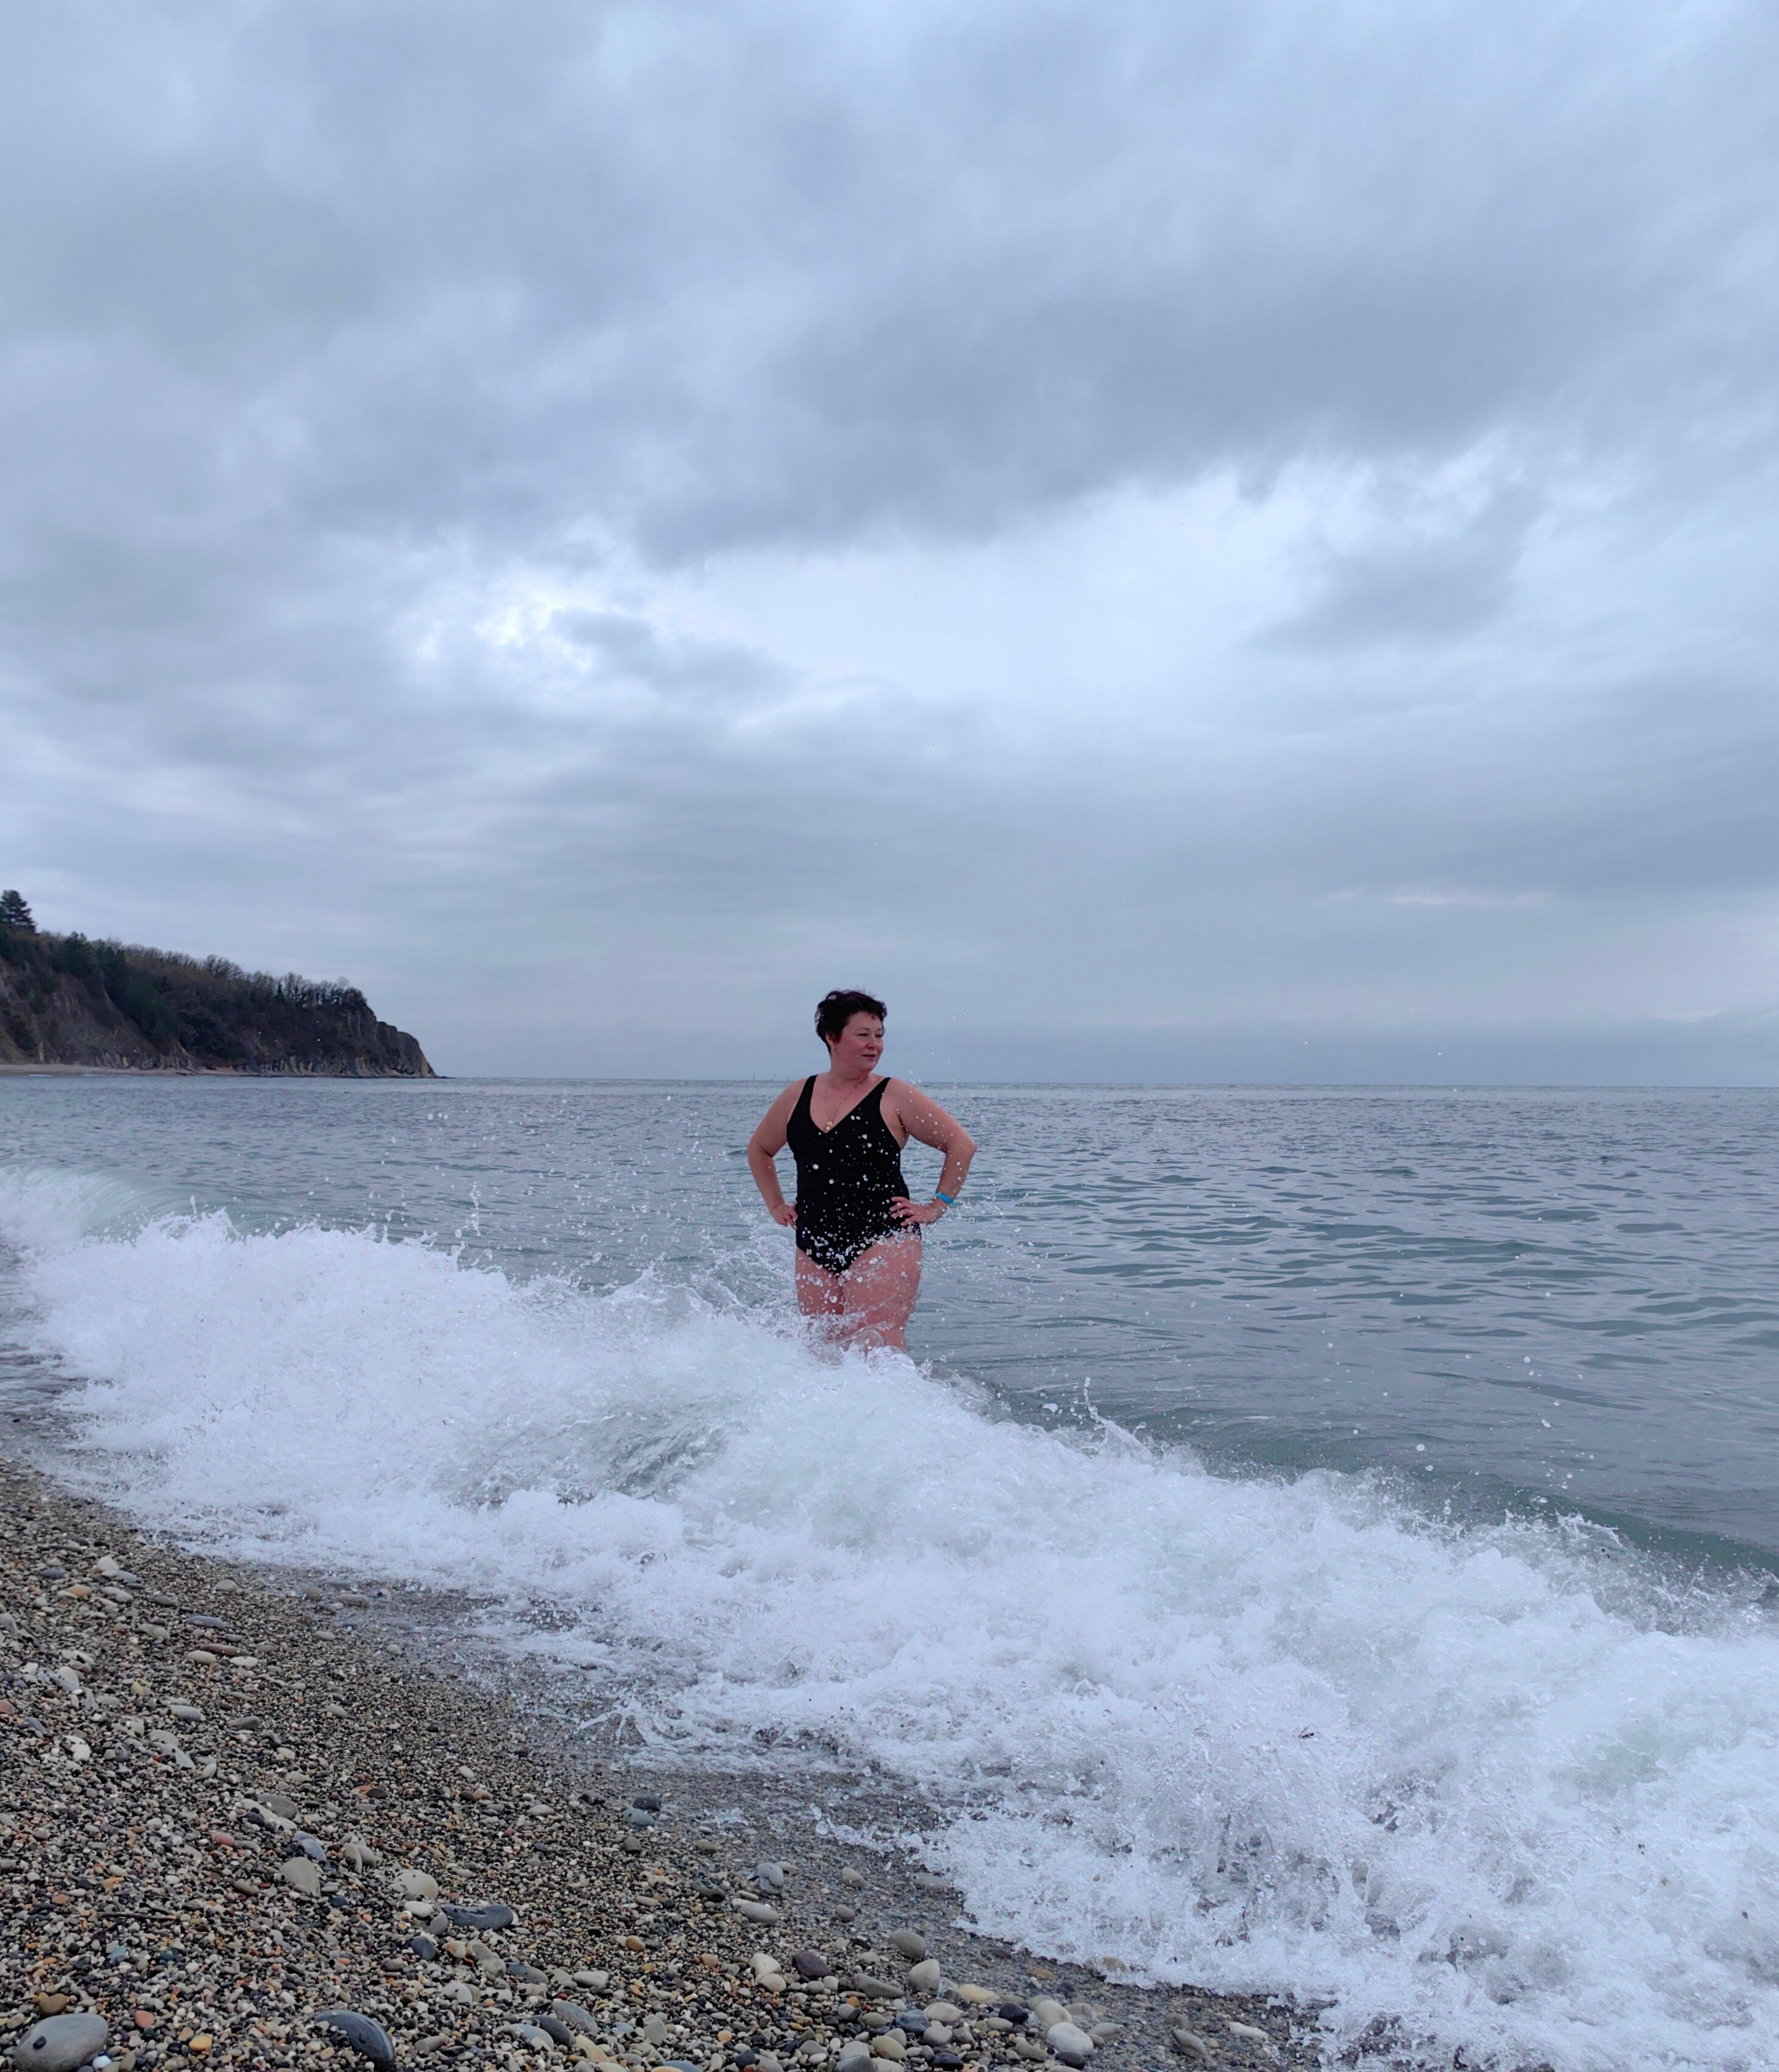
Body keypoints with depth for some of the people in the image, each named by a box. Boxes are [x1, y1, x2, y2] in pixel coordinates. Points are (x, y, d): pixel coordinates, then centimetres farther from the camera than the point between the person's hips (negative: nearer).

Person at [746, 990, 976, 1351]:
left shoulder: (895, 1096, -1)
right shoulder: (798, 1096, 10)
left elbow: (962, 1144, 2)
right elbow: (759, 1149, 27)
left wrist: (936, 1207, -2)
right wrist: (776, 1206, 19)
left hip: (883, 1239, -5)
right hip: (814, 1246, 5)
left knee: (877, 1344, -16)